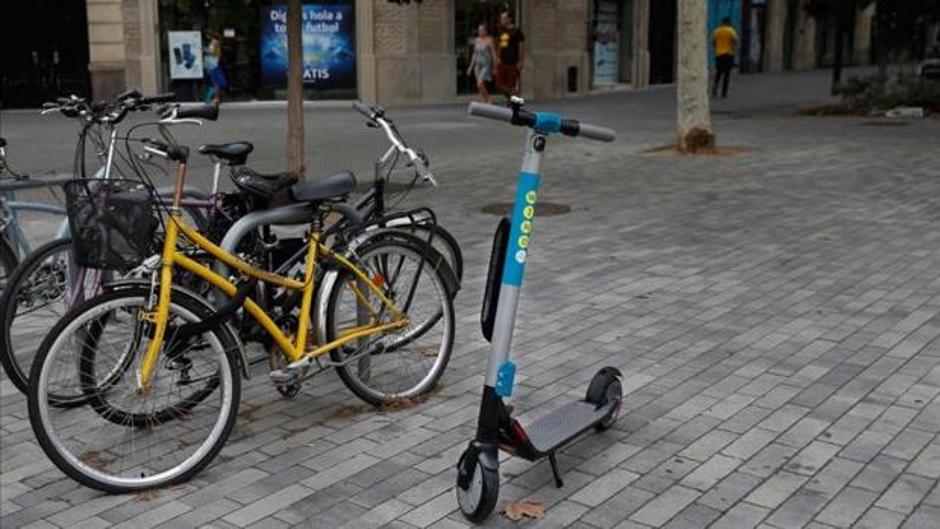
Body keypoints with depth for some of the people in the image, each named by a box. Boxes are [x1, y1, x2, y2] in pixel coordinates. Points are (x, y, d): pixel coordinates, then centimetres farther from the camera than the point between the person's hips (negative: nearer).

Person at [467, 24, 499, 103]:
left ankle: (487, 101, -4)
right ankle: (486, 101, 18)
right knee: (480, 86, 7)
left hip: (486, 65, -7)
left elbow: (494, 54, -8)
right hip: (478, 65, 7)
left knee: (480, 84, -18)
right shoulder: (477, 40, 9)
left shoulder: (489, 40, -9)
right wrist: (471, 66, 17)